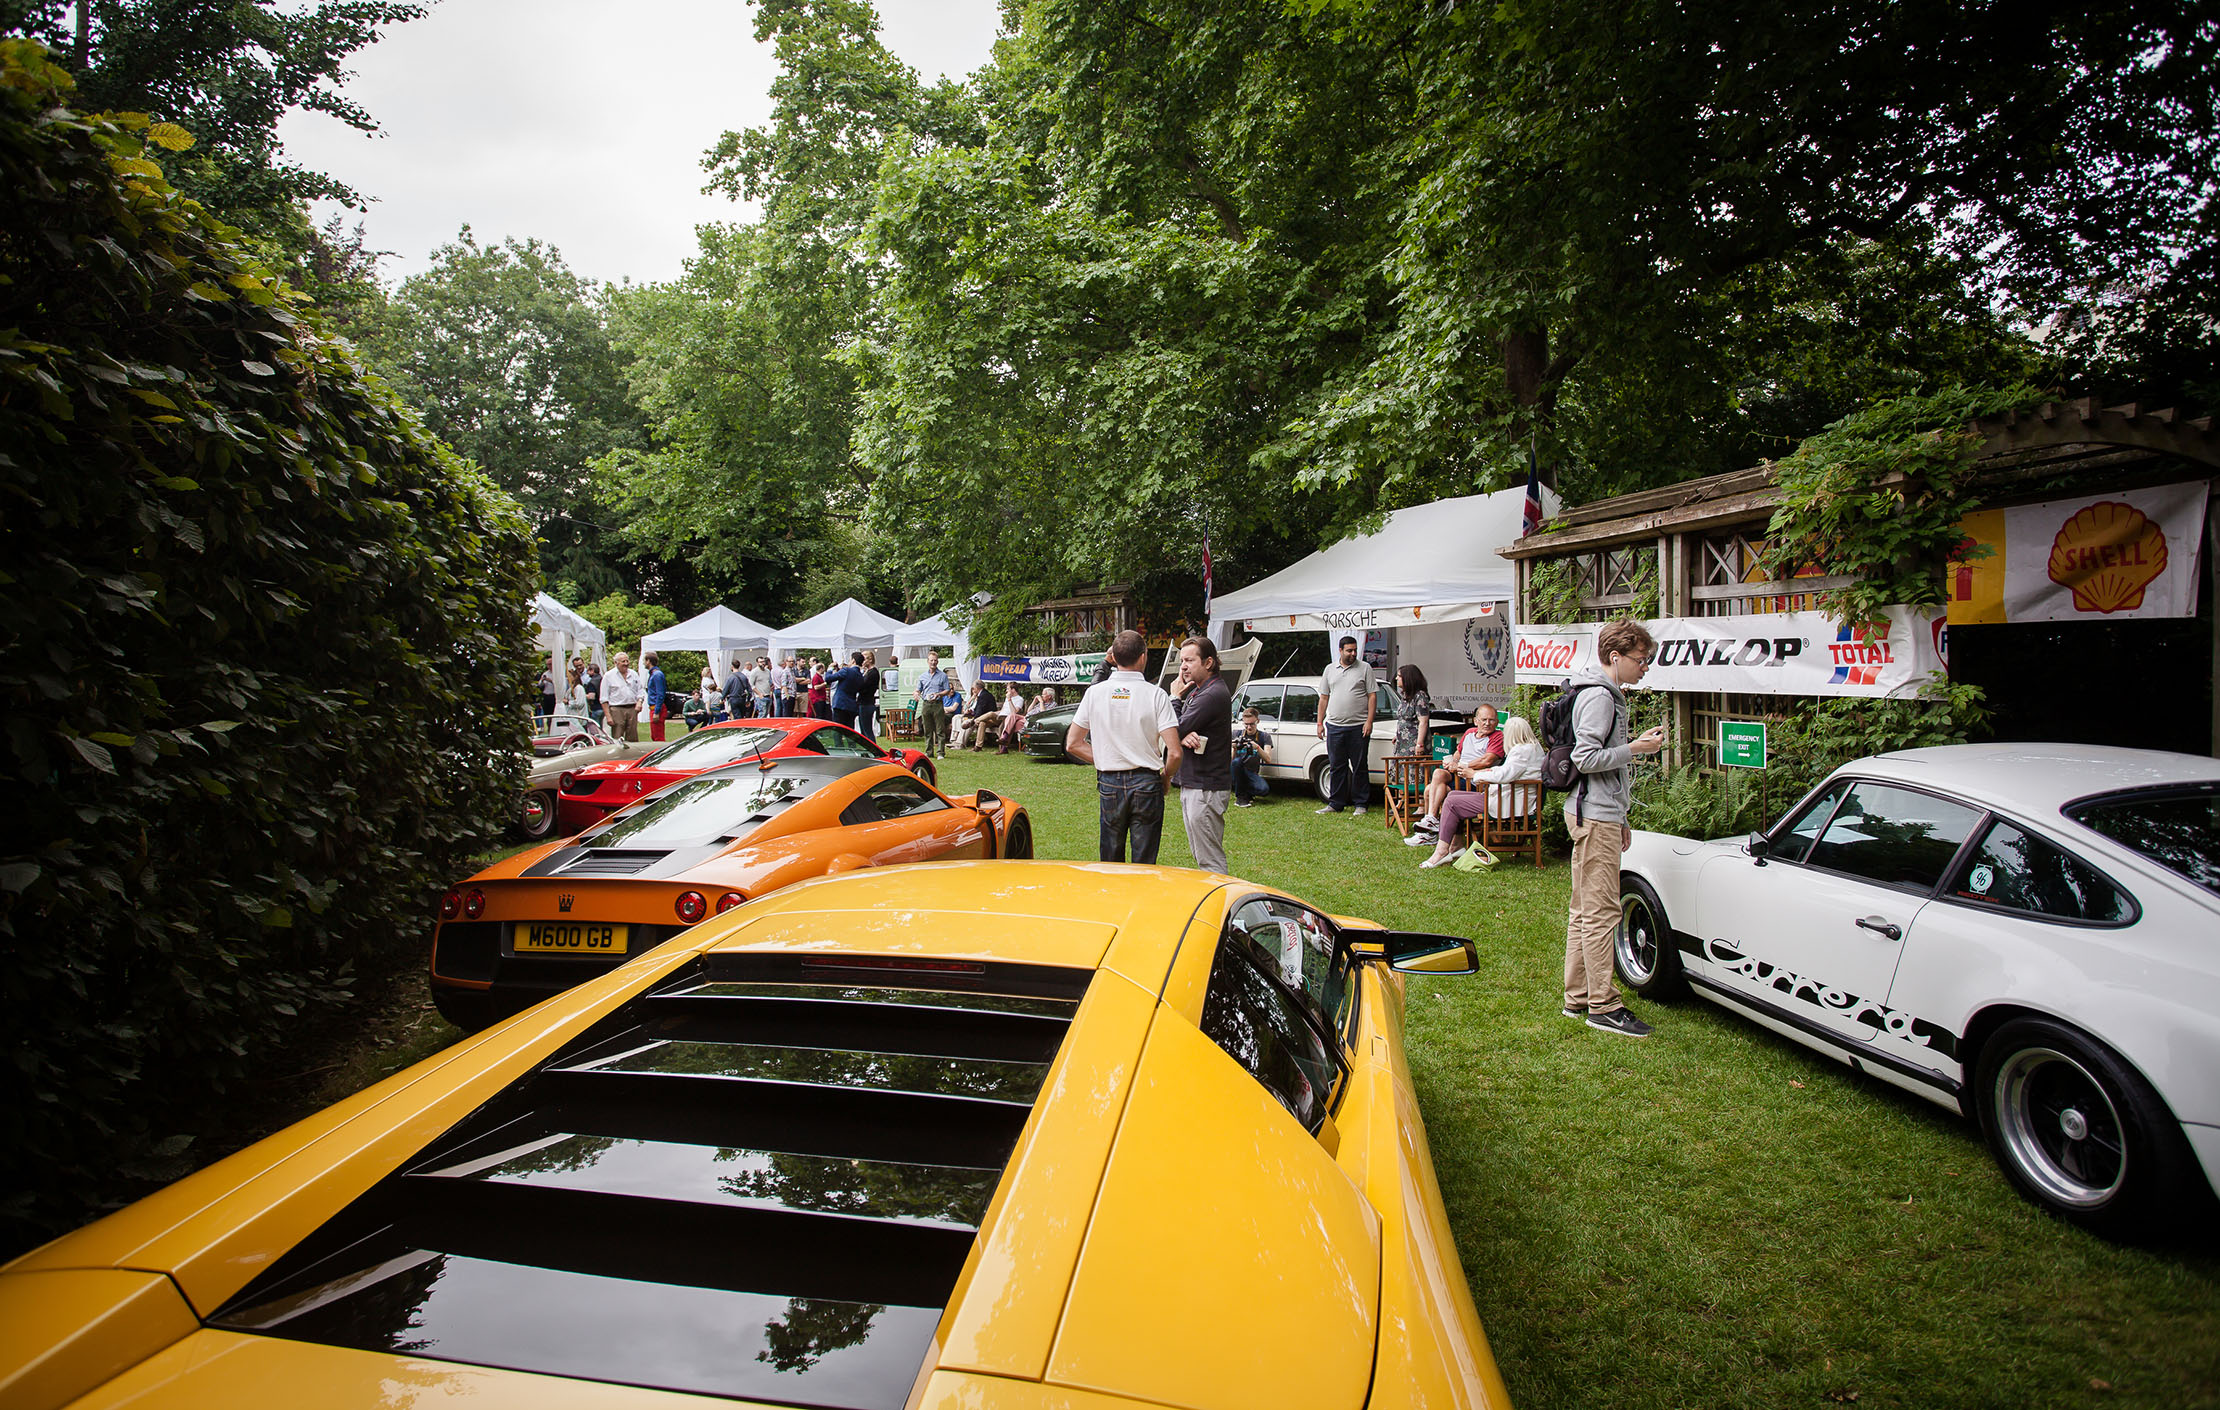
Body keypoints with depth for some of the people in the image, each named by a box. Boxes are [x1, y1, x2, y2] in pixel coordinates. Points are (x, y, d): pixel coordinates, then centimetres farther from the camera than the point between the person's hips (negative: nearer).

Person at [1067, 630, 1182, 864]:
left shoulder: (1095, 693, -1)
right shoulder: (1156, 695, -8)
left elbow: (1072, 744, 3)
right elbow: (1174, 752, -12)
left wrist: (1104, 761, 10)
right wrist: (1166, 777, 6)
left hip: (1109, 783, 2)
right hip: (1146, 783, -2)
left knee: (1110, 861, 16)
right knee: (1144, 864, 7)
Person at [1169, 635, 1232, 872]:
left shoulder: (1213, 694, -18)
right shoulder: (1197, 690, 13)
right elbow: (1176, 732, 8)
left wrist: (1175, 697, -4)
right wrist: (1184, 735, -15)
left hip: (1206, 788, -10)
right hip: (1191, 784, 10)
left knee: (1210, 861, -6)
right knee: (1200, 856, 17)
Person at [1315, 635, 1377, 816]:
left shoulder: (1365, 668, 3)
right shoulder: (1330, 670, 12)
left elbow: (1372, 696, 0)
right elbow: (1323, 698, 14)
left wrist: (1369, 721, -9)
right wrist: (1320, 723, 9)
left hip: (1359, 727, -3)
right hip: (1334, 726, 3)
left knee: (1360, 767, 2)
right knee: (1336, 766, 7)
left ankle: (1360, 804, 10)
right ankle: (1335, 803, 15)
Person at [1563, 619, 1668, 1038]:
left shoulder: (1608, 695, 19)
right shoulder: (1598, 696, -13)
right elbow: (1586, 759, -20)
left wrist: (1619, 820, 23)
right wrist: (1636, 748, -17)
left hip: (1599, 815, 11)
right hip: (1594, 816, -11)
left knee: (1585, 910, 13)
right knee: (1601, 911, -7)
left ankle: (1578, 998, 20)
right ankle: (1603, 1007, -2)